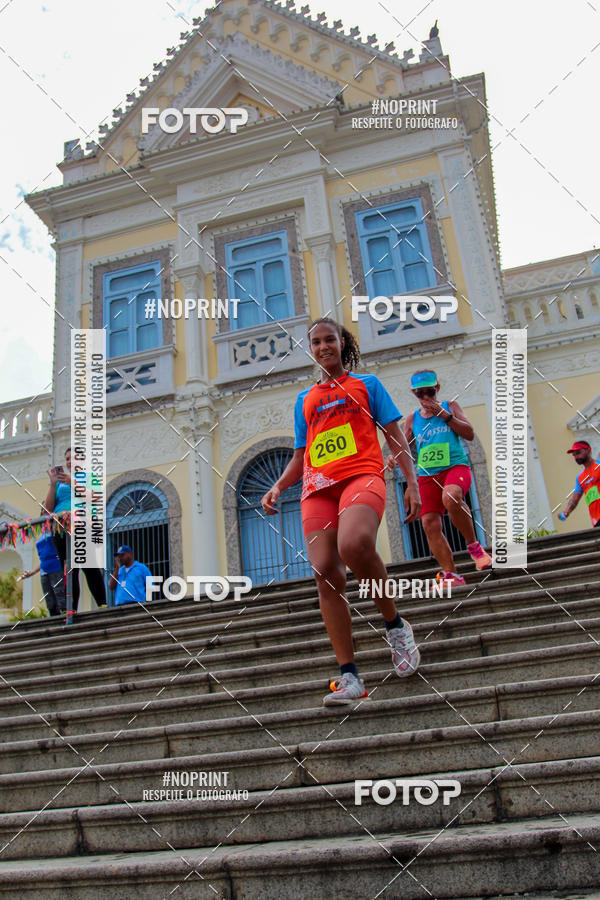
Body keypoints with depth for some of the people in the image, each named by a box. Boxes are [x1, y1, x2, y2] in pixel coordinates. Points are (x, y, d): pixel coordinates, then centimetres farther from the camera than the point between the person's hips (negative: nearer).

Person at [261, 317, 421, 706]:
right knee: (326, 573, -13)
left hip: (362, 476, -4)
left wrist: (412, 483, 0)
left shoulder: (366, 383, 17)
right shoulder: (305, 399, 26)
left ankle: (395, 623, -10)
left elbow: (396, 437, 12)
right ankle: (349, 677, -8)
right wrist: (278, 487, 9)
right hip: (317, 488, 4)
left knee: (354, 544, -35)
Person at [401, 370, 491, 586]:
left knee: (450, 497, -36)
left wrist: (444, 415, -6)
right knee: (430, 524, -12)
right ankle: (451, 575, -6)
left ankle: (474, 546, -17)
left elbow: (469, 434, 3)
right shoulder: (413, 419, 16)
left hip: (456, 466, -3)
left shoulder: (450, 406, 12)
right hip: (427, 474, 3)